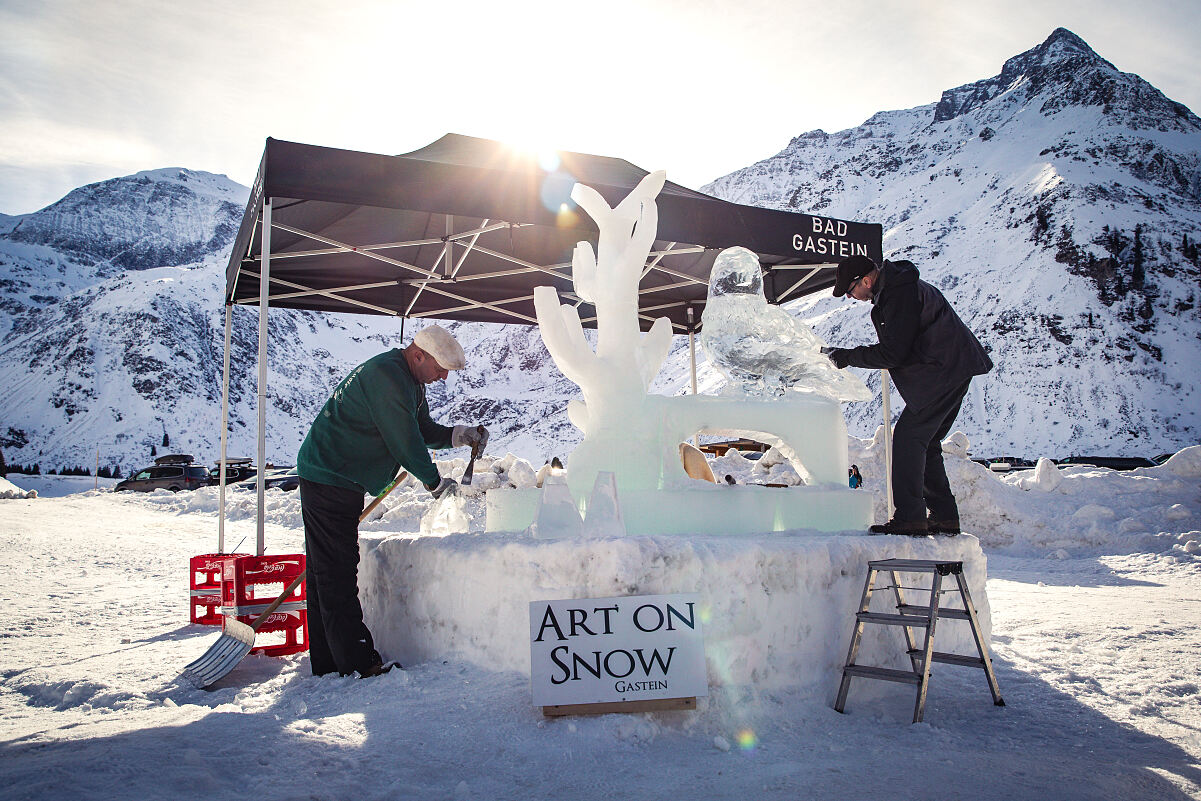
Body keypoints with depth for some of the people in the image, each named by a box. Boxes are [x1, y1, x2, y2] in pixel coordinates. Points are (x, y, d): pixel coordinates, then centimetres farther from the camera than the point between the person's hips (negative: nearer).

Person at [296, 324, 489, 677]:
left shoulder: (410, 381, 13)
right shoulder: (385, 375, -20)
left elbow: (423, 429, 17)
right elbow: (404, 440, -19)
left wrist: (460, 435, 0)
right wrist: (435, 482, -7)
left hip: (339, 479, 11)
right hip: (329, 479, -11)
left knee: (326, 571, 12)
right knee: (338, 572, -8)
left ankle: (326, 662, 20)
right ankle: (358, 662, -5)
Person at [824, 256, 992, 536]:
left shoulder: (900, 294, -18)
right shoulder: (894, 289, 15)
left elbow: (893, 353, -19)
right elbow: (896, 347, 20)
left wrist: (848, 357, -10)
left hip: (943, 373, -11)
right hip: (954, 372, 11)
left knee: (908, 437, -11)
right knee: (925, 443, 12)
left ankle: (909, 518, -11)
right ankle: (945, 518, 16)